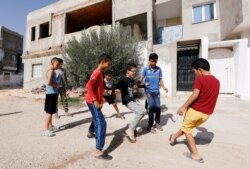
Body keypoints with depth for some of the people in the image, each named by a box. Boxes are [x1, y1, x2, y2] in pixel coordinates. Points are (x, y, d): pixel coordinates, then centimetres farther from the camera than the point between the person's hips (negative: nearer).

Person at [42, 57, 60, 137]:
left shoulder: (53, 71, 15)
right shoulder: (51, 71, -16)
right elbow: (49, 82, -27)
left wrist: (56, 84, 6)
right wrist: (57, 85, -13)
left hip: (53, 93, 10)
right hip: (51, 94, -10)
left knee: (51, 111, 18)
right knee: (49, 112, -6)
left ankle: (50, 126, 31)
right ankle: (45, 130, 1)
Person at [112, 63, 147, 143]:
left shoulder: (132, 80, 10)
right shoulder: (124, 80, -17)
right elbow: (114, 87, -25)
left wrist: (144, 86, 35)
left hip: (133, 99, 9)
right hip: (127, 101, -9)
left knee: (144, 111, 6)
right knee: (140, 112, -17)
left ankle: (132, 127, 17)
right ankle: (130, 131, -5)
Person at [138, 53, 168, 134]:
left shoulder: (159, 69, 3)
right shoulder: (145, 69, -3)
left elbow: (160, 79, 9)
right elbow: (141, 79, -8)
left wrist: (163, 87, -8)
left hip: (157, 91, 3)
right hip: (149, 91, -2)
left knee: (158, 107, 6)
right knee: (151, 107, -5)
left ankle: (157, 123, 29)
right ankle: (150, 125, 11)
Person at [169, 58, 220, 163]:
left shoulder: (199, 79, -13)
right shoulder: (216, 81, 9)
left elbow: (195, 95, -23)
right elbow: (210, 96, 17)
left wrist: (184, 107, -19)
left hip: (195, 110, -7)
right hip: (206, 113, 7)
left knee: (186, 129, 13)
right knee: (188, 126, 24)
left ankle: (195, 155, 17)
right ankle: (174, 137, 43)